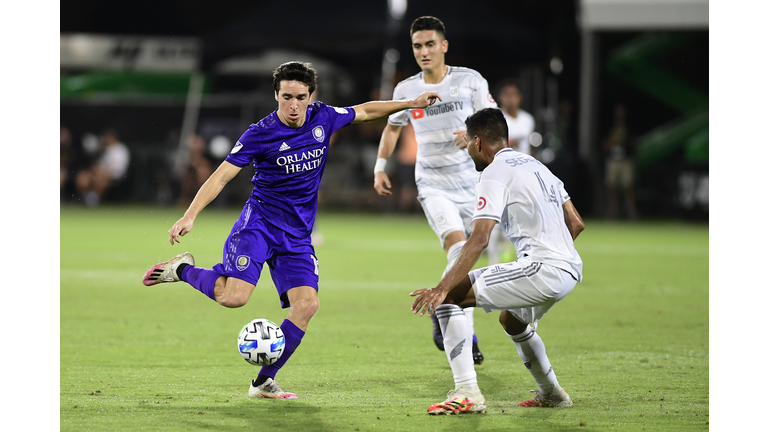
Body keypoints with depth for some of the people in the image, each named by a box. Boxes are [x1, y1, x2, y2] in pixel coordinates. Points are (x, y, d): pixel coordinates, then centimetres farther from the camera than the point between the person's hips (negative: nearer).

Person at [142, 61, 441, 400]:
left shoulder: (322, 118, 3)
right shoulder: (261, 134, -11)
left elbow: (363, 112, 22)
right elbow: (222, 175, -12)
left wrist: (409, 104, 22)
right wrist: (190, 216, -22)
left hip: (297, 236, 5)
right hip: (260, 222, -5)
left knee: (307, 303, -14)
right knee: (234, 297, -25)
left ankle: (263, 382, -4)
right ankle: (183, 270, 5)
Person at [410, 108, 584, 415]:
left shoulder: (496, 173, -6)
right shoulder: (536, 166, 21)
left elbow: (479, 240, -18)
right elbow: (576, 224, 22)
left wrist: (442, 288, -22)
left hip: (542, 270, -9)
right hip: (570, 270, 9)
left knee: (449, 294, -9)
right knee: (511, 319, 36)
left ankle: (467, 392, -16)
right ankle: (551, 394, 46)